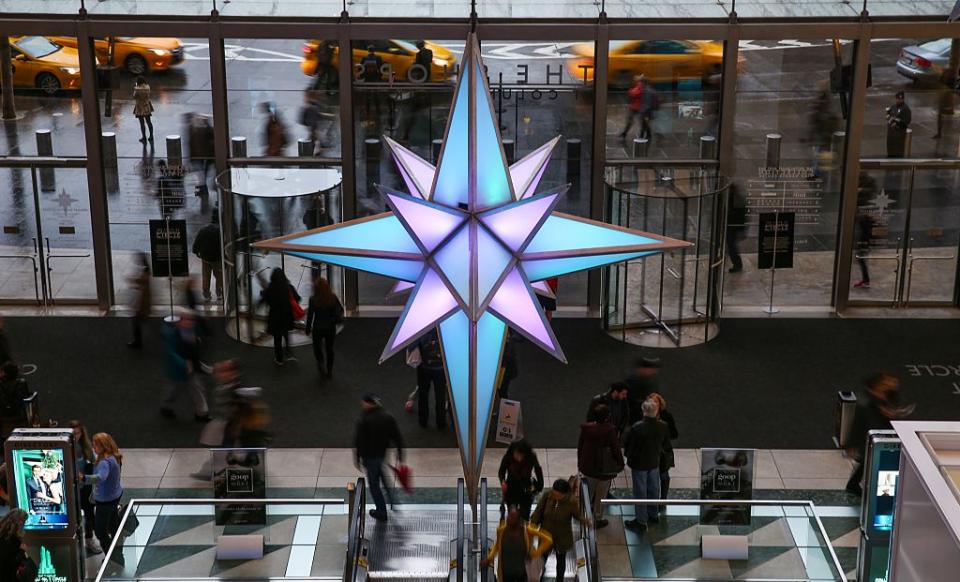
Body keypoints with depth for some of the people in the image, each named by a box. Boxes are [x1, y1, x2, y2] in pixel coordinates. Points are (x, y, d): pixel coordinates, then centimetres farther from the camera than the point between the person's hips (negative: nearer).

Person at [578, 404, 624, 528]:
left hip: (587, 467, 4)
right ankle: (597, 519, 25)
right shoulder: (610, 430, -23)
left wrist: (580, 464, 15)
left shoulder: (585, 428, -10)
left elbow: (580, 446, 1)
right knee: (601, 496, 13)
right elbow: (616, 450, -16)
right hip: (604, 470, -4)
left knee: (588, 493, 24)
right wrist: (620, 464, 0)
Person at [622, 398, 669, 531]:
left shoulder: (637, 427, -29)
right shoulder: (663, 426, -15)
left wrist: (628, 455, 5)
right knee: (653, 489, 22)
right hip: (655, 462, 5)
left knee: (640, 492, 8)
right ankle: (653, 515, 38)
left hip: (639, 463, -5)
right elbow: (665, 441, 2)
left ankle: (641, 521, 17)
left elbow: (626, 441, -15)